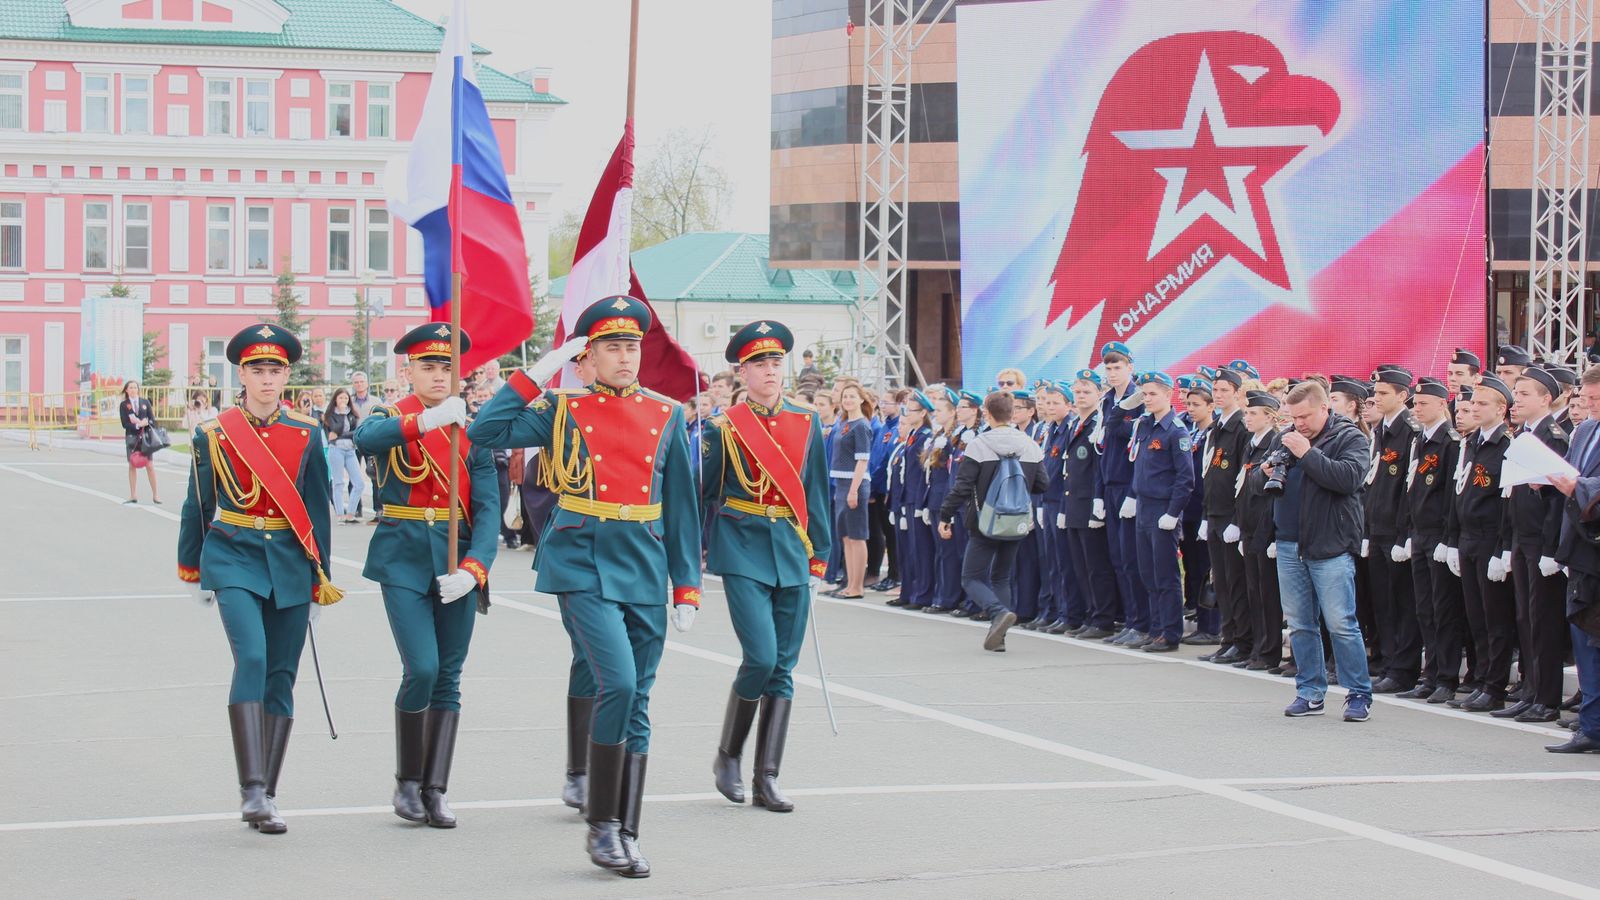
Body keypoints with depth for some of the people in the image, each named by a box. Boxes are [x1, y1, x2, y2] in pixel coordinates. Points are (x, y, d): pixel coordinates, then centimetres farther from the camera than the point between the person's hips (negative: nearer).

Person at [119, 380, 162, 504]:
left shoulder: (145, 402, 7)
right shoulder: (123, 405, 3)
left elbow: (152, 420, 5)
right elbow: (125, 424, -4)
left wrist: (145, 423, -14)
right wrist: (138, 425, -14)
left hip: (145, 437, 0)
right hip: (131, 437, 0)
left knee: (149, 465, -3)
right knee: (132, 466, 3)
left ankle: (155, 494, 2)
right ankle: (133, 495, 9)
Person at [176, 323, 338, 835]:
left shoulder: (307, 433, 4)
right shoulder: (214, 434, 0)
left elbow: (317, 508, 8)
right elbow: (198, 506, 10)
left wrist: (320, 580, 7)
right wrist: (192, 572, 17)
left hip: (290, 563, 2)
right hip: (234, 559, -2)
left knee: (281, 677, 3)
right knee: (251, 659, -21)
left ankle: (267, 798, 11)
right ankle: (252, 789, -23)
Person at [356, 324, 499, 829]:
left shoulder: (472, 429, 7)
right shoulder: (391, 419, 1)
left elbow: (488, 507, 0)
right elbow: (365, 439, -26)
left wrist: (473, 568, -15)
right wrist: (425, 421, -42)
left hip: (458, 561, 3)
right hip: (404, 559, -3)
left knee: (449, 678, 3)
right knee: (422, 669, -12)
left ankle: (435, 790, 9)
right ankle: (407, 783, 6)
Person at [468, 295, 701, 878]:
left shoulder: (666, 415, 9)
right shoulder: (562, 409, 2)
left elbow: (681, 506, 11)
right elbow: (484, 432, -8)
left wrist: (687, 589, 7)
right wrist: (537, 375, -8)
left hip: (644, 569, 4)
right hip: (582, 564, -4)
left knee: (637, 704, 6)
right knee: (618, 683, -19)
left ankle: (626, 835, 14)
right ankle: (601, 825, -4)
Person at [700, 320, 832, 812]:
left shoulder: (806, 423, 8)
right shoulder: (725, 427, -2)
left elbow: (815, 492, 13)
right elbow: (705, 493, 3)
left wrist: (819, 552, 9)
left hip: (791, 550, 4)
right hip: (742, 549, -4)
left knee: (784, 666, 3)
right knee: (761, 657, -15)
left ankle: (767, 778, 7)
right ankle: (728, 755, 7)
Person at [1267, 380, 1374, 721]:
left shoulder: (1349, 437, -5)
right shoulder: (1288, 439, 13)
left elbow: (1349, 478, -21)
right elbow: (1276, 481, 25)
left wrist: (1308, 454, -19)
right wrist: (1270, 474, 1)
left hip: (1331, 547, -6)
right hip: (1290, 545, 6)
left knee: (1341, 624, -6)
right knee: (1299, 624, 9)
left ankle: (1359, 694, 1)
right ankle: (1309, 692, 17)